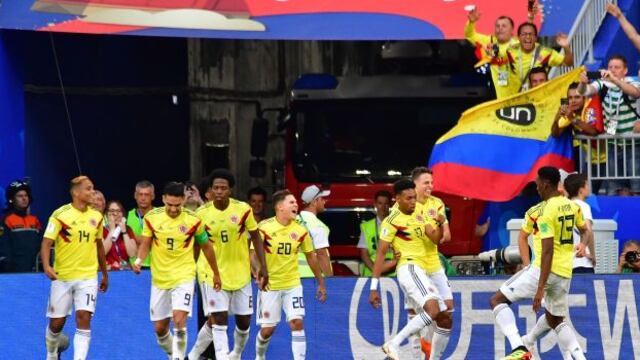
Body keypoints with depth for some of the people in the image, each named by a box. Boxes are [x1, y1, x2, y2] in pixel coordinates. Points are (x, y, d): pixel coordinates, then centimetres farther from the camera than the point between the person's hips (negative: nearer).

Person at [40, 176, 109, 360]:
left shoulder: (96, 217, 5)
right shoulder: (60, 215, -9)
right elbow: (46, 243, -14)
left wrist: (104, 274, 22)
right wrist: (46, 266, -32)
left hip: (88, 277, 2)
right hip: (62, 276, -2)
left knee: (84, 319, -14)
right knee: (57, 322, 6)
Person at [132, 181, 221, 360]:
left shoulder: (193, 220, -7)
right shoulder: (152, 218, -4)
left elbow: (206, 247, 7)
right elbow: (145, 244, 4)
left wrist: (216, 274, 14)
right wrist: (138, 260, -17)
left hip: (183, 277, -3)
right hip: (159, 278, 3)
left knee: (179, 321, -22)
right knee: (160, 328, 7)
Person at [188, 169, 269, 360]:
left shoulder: (243, 209, -7)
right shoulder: (202, 213, -8)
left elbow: (256, 238, 3)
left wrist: (263, 267, -2)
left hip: (240, 273, 2)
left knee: (244, 321, 9)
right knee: (219, 319, -14)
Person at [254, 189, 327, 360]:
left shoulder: (300, 230, -2)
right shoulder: (264, 227, -10)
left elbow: (310, 257, 9)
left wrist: (321, 283, 12)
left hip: (292, 284, 2)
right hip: (269, 285, -2)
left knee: (297, 322, -13)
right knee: (267, 328, 3)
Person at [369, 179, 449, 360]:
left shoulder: (418, 216, 18)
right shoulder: (392, 221, -6)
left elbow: (435, 238, 6)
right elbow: (381, 253, -8)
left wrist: (440, 224, -17)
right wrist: (374, 287, -13)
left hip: (422, 273, 9)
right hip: (409, 269, -9)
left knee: (445, 319, 9)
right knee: (433, 310, -30)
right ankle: (393, 344, -30)